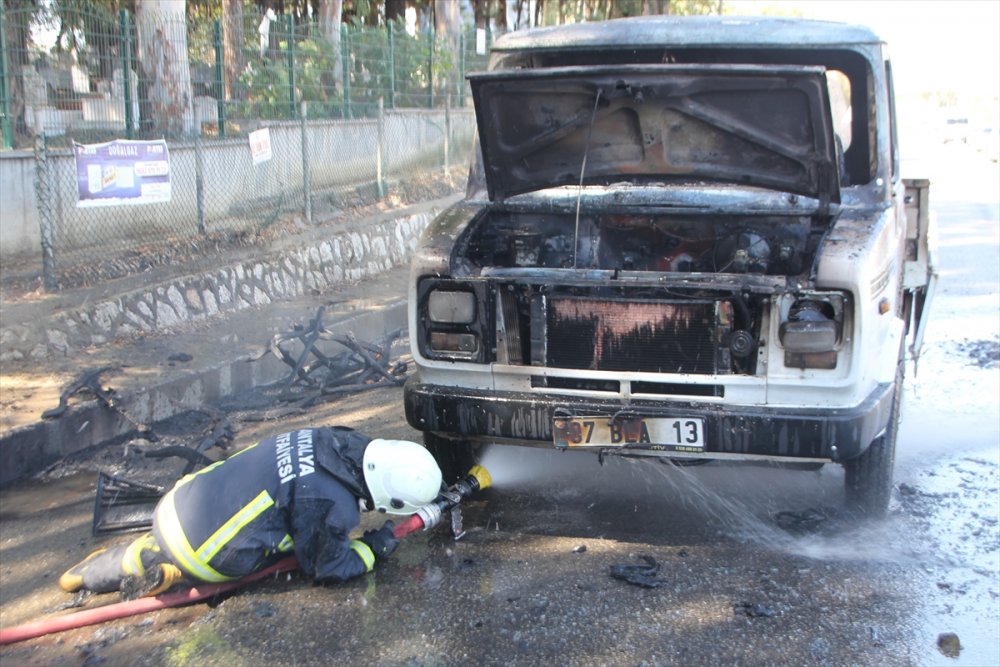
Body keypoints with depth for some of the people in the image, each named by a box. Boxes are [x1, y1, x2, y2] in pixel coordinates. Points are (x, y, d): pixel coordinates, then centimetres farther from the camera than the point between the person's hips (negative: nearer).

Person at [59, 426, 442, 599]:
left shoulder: (337, 442, -1)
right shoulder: (333, 505, -22)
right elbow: (327, 570, -5)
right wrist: (372, 549, 9)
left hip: (181, 502, 6)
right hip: (199, 551, -6)